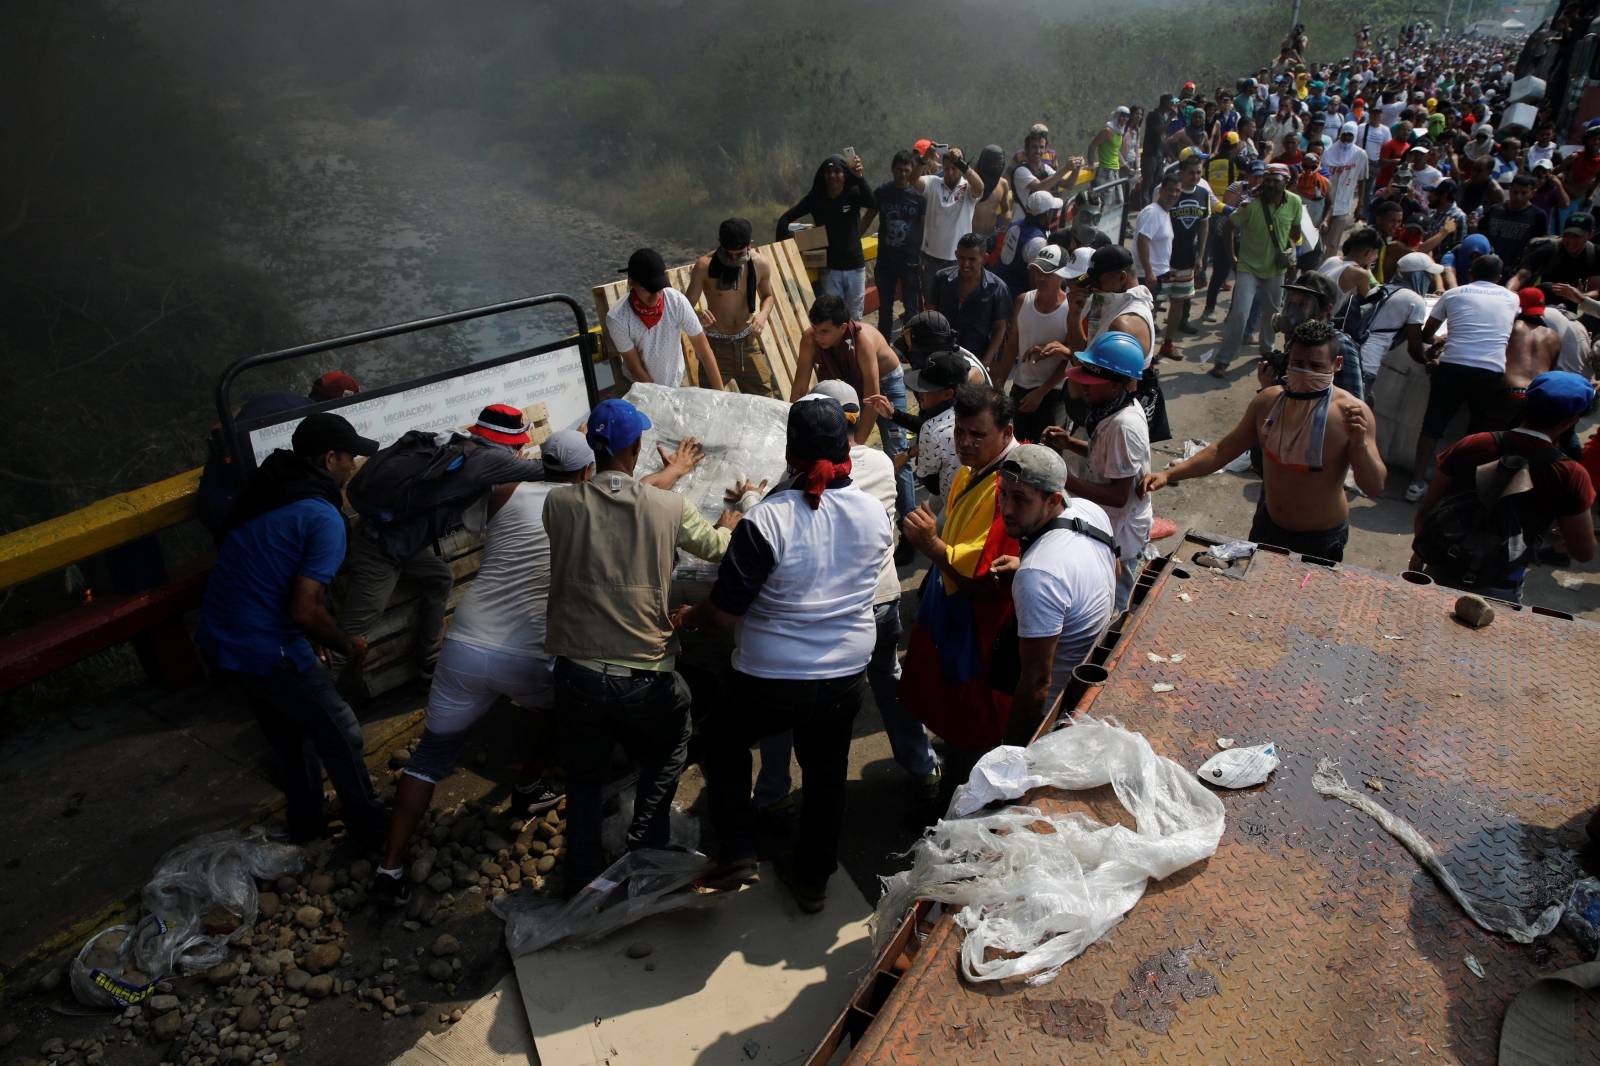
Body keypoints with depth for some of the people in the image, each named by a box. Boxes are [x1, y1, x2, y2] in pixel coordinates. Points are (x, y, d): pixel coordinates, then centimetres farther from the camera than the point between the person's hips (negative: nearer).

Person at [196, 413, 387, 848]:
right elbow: (304, 612, -23)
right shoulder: (323, 518, -18)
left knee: (288, 731, 26)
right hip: (265, 649, -9)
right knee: (340, 734, 9)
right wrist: (348, 644, -5)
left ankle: (306, 822, 40)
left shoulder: (268, 490, 8)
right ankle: (370, 828, 23)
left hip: (218, 640, 9)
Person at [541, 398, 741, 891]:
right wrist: (738, 506, 31)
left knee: (583, 779, 23)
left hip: (577, 674, 2)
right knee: (666, 756, 28)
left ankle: (584, 878, 29)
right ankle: (644, 851, 24)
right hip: (645, 678, -1)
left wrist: (672, 472, 29)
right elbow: (719, 547, 10)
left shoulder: (559, 503, -6)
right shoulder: (670, 507, -9)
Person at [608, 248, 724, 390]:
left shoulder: (678, 302, -24)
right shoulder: (617, 318, -28)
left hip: (676, 383, 2)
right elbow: (635, 367, -18)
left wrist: (720, 394, -25)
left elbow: (703, 349, -21)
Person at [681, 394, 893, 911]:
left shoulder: (766, 520, -23)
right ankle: (812, 879, 39)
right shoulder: (876, 514, -6)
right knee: (826, 772, 23)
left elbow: (725, 609, -18)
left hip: (771, 682, -4)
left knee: (723, 738, 25)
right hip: (847, 676, 4)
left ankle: (737, 854, 23)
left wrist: (687, 616, 4)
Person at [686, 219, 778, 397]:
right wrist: (697, 317, -35)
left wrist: (763, 314, -12)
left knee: (765, 399, 5)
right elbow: (686, 305, -12)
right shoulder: (704, 265, -17)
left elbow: (768, 296, 11)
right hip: (716, 343, -2)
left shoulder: (760, 263, -8)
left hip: (748, 341, 2)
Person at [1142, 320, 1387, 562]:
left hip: (1319, 541, -4)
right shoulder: (1268, 400, -9)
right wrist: (1168, 475, -11)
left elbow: (1374, 488, -21)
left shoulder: (1351, 411, -22)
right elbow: (1223, 450, -1)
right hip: (1267, 525, 4)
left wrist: (1360, 444, -39)